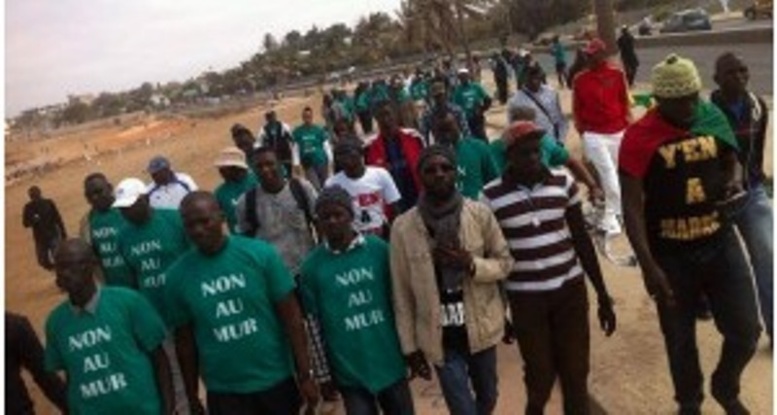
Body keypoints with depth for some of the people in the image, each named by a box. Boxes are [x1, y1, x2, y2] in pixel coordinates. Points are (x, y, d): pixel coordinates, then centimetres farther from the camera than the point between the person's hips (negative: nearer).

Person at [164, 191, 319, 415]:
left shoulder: (260, 253, -11)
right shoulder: (177, 275, -6)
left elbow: (291, 317, -7)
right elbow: (185, 340, 2)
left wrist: (305, 375, -8)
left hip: (276, 381, 0)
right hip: (223, 392, 1)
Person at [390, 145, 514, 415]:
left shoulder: (480, 214, -8)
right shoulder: (403, 227, -11)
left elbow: (505, 262, 0)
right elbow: (402, 293, -4)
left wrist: (471, 264, -21)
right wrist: (410, 346, -1)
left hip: (481, 328, 2)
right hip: (441, 338, -2)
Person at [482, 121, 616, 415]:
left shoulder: (563, 183, -2)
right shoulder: (492, 196, -9)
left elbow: (582, 239, 5)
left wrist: (603, 295, 7)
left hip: (570, 291, 2)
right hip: (525, 299, -2)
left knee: (576, 375, 10)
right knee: (540, 380, 9)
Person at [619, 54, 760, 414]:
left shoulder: (713, 117, -3)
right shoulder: (640, 137, -16)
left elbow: (732, 162, 15)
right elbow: (632, 207, -16)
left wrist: (734, 182, -10)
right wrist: (648, 266, -21)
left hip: (720, 243, 4)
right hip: (671, 254, -3)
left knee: (745, 331, 8)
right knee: (680, 339, 13)